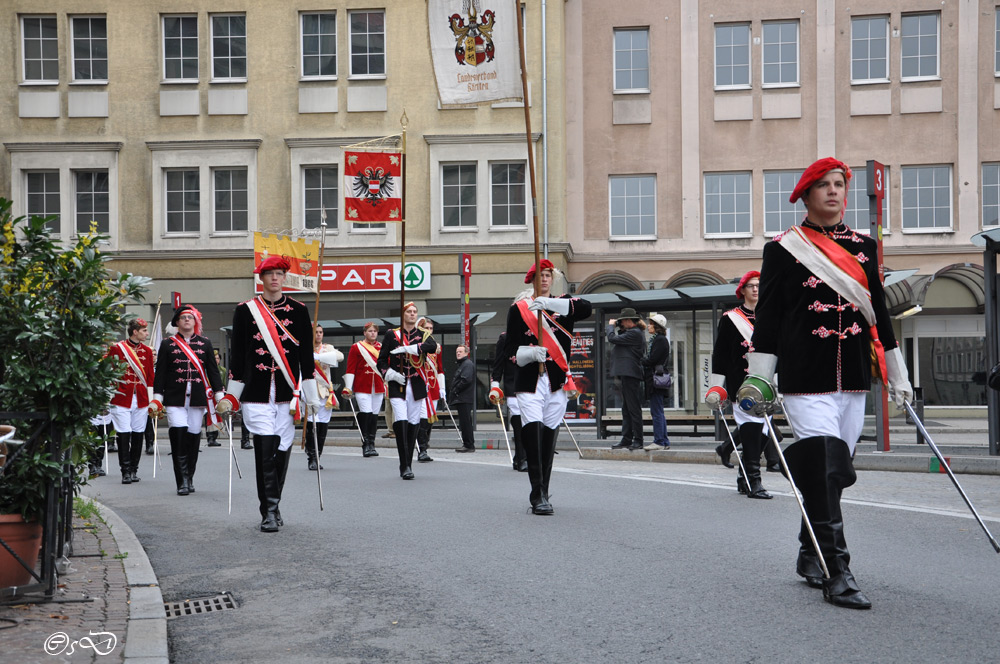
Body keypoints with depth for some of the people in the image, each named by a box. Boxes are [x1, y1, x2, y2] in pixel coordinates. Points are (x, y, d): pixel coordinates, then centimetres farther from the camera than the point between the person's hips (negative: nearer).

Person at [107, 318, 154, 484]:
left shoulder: (147, 351, 10)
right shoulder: (117, 348, -1)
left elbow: (150, 376, 12)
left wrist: (151, 400, 7)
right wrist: (111, 394, -2)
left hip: (141, 400, 4)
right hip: (122, 399, -4)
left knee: (138, 434, 5)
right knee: (123, 434, -5)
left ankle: (134, 470, 14)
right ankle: (126, 471, 0)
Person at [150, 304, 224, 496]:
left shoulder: (205, 343, 11)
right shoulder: (167, 344, 7)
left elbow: (213, 371, 11)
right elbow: (160, 373, 6)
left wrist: (220, 396, 5)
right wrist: (157, 399, 1)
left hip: (198, 399, 2)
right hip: (175, 399, -2)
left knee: (193, 437, 3)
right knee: (178, 436, -13)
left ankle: (190, 479, 17)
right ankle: (182, 482, -10)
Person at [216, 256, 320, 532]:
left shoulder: (298, 310, 8)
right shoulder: (245, 310, 5)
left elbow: (306, 355, 8)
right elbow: (237, 355, 7)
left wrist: (311, 396, 4)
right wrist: (231, 397, 6)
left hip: (288, 394, 2)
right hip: (256, 394, -2)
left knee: (282, 451, 6)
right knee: (265, 450, -10)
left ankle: (272, 506, 23)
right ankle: (270, 511, -5)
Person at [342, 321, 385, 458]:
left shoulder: (382, 348, 13)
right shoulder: (356, 348, 1)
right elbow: (350, 369, 0)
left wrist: (387, 386, 20)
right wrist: (348, 387, -6)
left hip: (378, 388, 4)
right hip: (362, 388, -4)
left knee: (374, 415, 5)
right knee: (366, 413, -14)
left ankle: (371, 444, 13)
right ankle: (365, 445, -8)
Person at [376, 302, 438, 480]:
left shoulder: (423, 335, 10)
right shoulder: (392, 335, 7)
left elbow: (433, 346, -14)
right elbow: (381, 361, 8)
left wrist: (407, 348, -20)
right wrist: (391, 374, -10)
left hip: (417, 386, 2)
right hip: (398, 386, -2)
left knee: (413, 424, 4)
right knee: (401, 422, -17)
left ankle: (407, 466, 16)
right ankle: (405, 466, -15)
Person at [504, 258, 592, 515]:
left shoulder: (563, 304, 12)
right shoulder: (518, 308, 7)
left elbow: (586, 308, -12)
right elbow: (510, 348, 4)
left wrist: (549, 303, -21)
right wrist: (531, 352, -17)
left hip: (557, 381, 2)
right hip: (529, 381, -2)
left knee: (549, 438, 7)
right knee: (532, 434, -17)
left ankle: (542, 495, 18)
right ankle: (538, 496, -16)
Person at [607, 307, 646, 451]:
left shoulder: (634, 333, -13)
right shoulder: (632, 332, 19)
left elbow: (612, 339, -15)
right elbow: (618, 340, 23)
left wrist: (611, 325, 2)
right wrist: (618, 329, 13)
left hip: (631, 375, -11)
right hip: (626, 375, 11)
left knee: (634, 409, -8)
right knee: (626, 409, 10)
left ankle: (638, 441, -6)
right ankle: (626, 440, 13)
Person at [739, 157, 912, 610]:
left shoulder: (864, 248, 14)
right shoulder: (782, 249, 1)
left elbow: (879, 313, 18)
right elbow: (767, 318, 0)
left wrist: (897, 375, 17)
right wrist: (758, 381, -3)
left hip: (854, 380, 5)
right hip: (805, 380, -5)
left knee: (832, 472, 10)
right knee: (824, 471, -14)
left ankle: (810, 556, 26)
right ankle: (837, 573, -13)